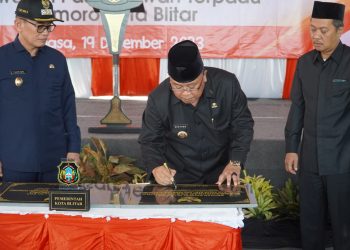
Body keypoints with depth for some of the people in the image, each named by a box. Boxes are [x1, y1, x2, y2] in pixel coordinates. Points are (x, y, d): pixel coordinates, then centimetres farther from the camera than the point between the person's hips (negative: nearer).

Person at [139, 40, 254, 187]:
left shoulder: (227, 85, -19)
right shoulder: (158, 100, -18)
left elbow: (243, 125, -6)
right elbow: (149, 141, -6)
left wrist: (235, 163, -17)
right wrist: (156, 167, -26)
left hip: (221, 171, 0)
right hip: (178, 175, 0)